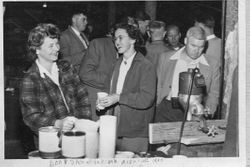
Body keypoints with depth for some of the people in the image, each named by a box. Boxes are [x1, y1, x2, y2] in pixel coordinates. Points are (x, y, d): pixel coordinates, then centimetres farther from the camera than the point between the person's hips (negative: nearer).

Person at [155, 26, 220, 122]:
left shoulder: (212, 65, 9)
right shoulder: (166, 58, 10)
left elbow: (213, 93, 12)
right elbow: (158, 87, 15)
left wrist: (208, 109, -7)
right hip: (166, 111, 0)